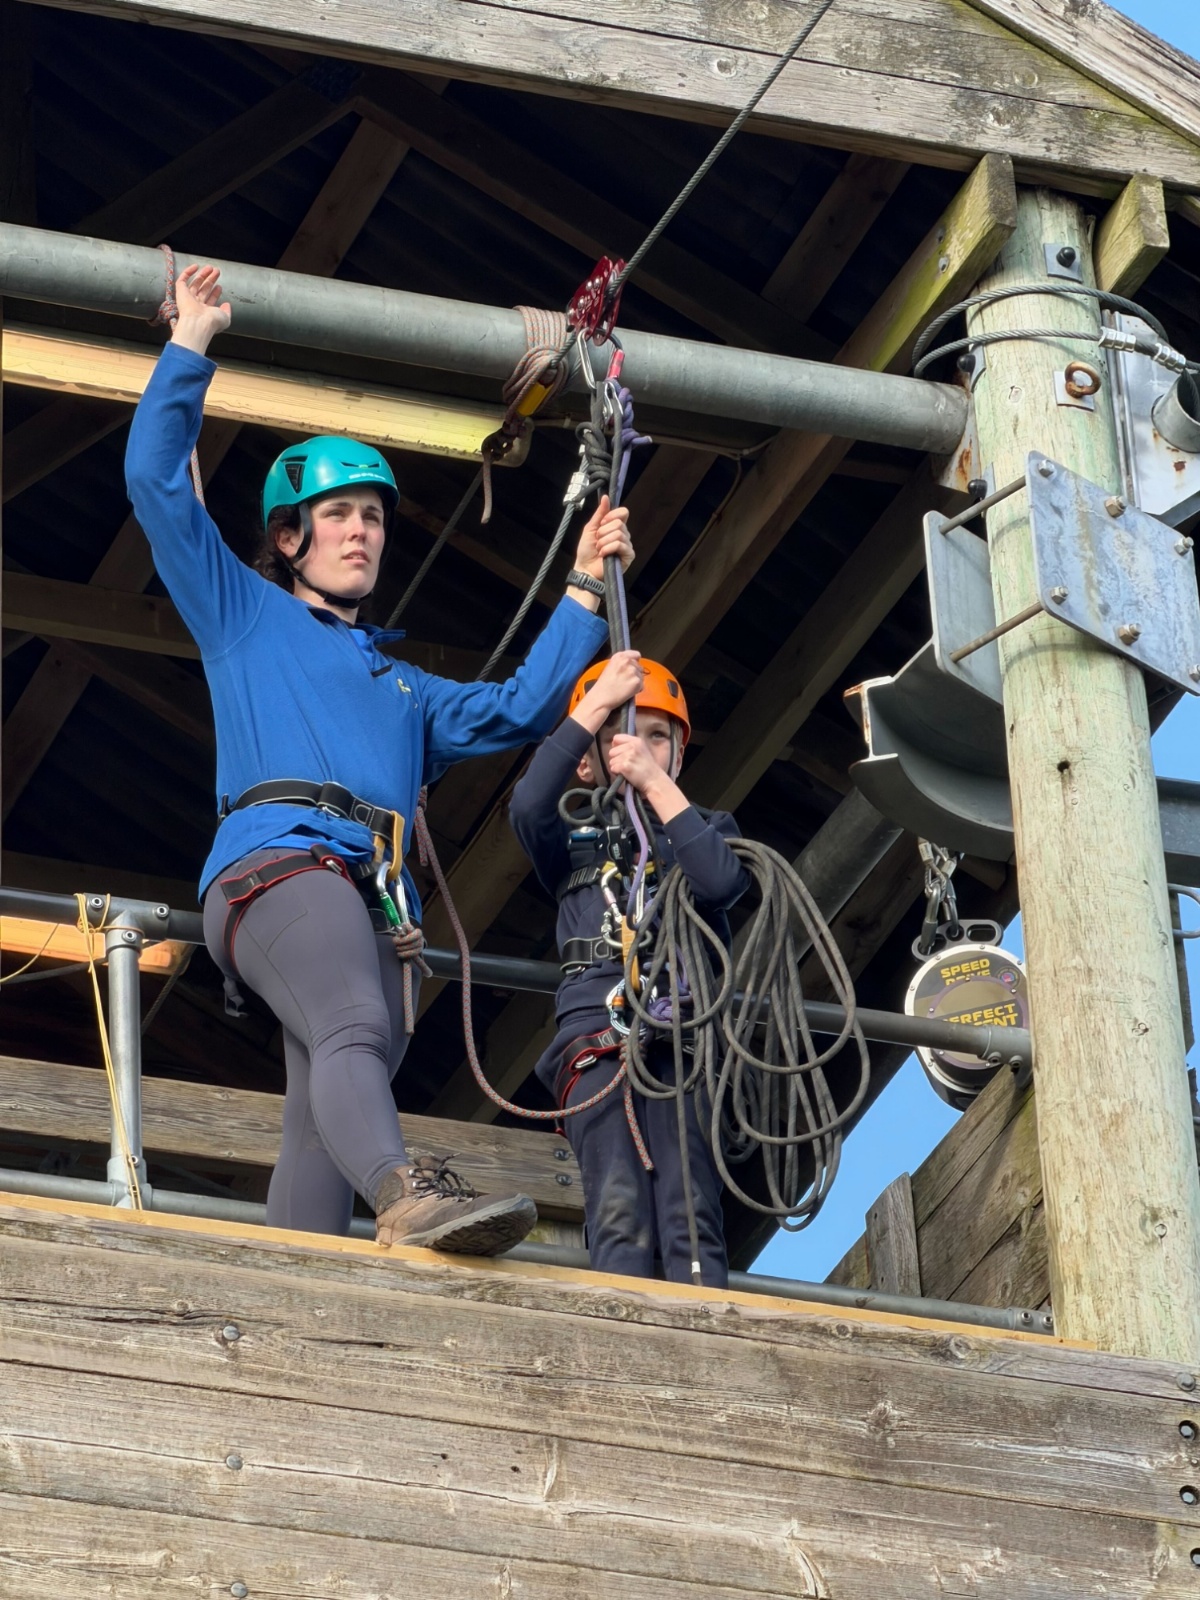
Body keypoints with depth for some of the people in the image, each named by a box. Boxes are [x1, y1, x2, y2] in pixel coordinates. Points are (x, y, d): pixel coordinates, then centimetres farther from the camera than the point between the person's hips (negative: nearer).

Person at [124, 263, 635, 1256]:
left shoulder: (405, 688, 39)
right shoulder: (244, 616, 26)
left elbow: (516, 711, 31)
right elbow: (157, 483, 20)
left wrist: (585, 593, 29)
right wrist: (191, 349, 21)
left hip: (380, 905, 5)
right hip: (279, 857, -5)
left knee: (321, 1125, -13)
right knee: (353, 1031, -34)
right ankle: (405, 1194, -58)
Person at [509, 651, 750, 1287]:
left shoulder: (705, 828, 25)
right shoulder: (575, 836, 24)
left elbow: (721, 881, 1)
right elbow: (527, 807, -1)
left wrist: (657, 786, -1)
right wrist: (596, 704, 0)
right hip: (597, 1020, 0)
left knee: (692, 1211, -14)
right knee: (619, 1213, -16)